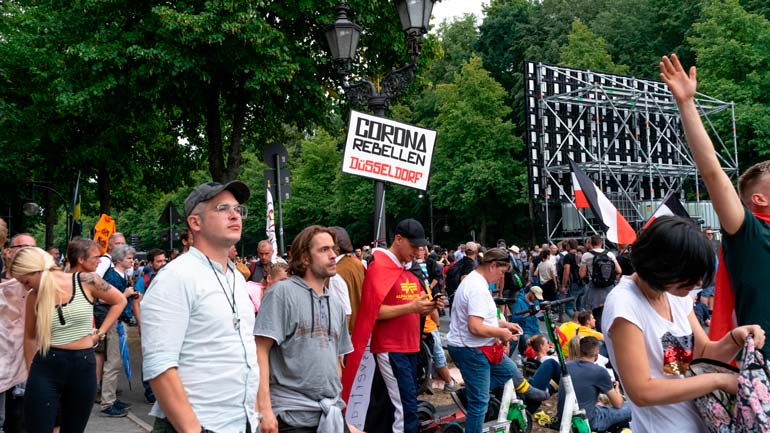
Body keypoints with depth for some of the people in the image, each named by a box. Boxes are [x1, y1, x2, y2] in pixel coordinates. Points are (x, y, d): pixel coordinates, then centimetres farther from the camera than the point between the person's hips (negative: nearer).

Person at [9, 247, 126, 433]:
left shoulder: (85, 281, -7)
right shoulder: (34, 296, 0)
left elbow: (119, 301, 6)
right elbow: (30, 336, 14)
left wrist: (100, 333, 2)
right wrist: (31, 372, 15)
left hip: (83, 366, -1)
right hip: (45, 368, 1)